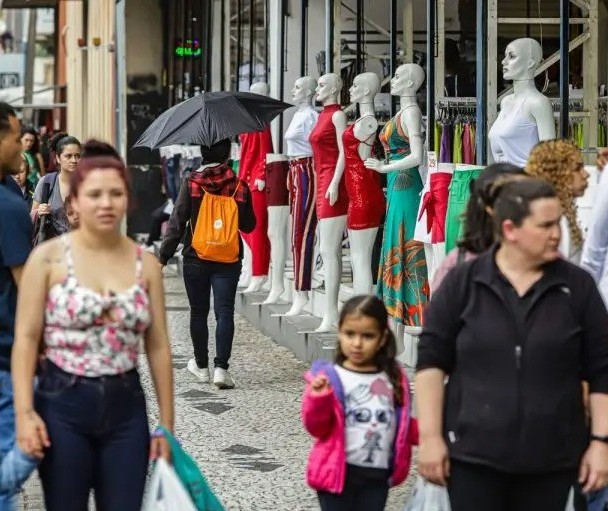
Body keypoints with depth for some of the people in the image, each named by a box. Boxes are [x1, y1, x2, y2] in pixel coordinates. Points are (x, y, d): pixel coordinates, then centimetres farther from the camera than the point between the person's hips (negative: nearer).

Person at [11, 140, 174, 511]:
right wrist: (24, 412, -14)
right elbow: (26, 338, -6)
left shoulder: (145, 263, 4)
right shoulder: (49, 257, -5)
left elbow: (158, 347, 7)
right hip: (63, 402, -2)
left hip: (126, 405, 3)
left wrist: (167, 424, 6)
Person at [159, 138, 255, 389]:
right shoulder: (239, 185, -3)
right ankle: (221, 367, -13)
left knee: (198, 312, 13)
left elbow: (176, 222, -9)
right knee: (224, 312, -1)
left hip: (196, 258, 0)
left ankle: (201, 365, 24)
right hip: (228, 260, 0)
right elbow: (249, 225, 6)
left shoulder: (191, 183, -7)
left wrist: (164, 256, -5)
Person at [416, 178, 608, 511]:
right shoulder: (463, 281, -2)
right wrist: (430, 436, -6)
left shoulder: (577, 286, 1)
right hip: (472, 452, -1)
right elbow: (432, 359, -1)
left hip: (553, 458, 2)